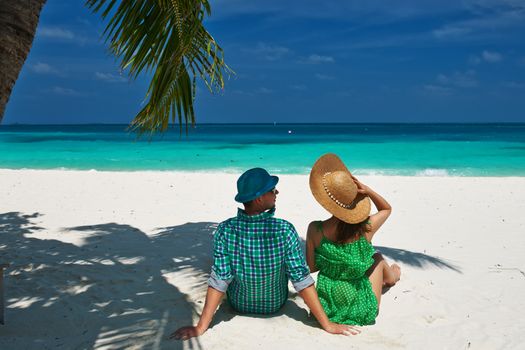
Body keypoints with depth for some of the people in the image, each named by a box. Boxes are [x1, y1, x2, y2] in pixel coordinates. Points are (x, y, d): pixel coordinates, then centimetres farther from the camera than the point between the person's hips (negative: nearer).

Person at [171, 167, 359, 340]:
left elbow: (219, 281, -27)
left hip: (239, 305, 1)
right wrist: (327, 325, -21)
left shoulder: (225, 230, -28)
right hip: (275, 305, 0)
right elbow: (302, 280, -29)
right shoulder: (284, 230, -31)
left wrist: (201, 327, -20)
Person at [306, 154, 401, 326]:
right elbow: (387, 208, 4)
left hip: (327, 306, 2)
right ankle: (392, 277, 63)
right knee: (378, 258, 28)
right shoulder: (366, 227, -19)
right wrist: (367, 190, -11)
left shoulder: (315, 229, -19)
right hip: (363, 310, -2)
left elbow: (311, 267, -5)